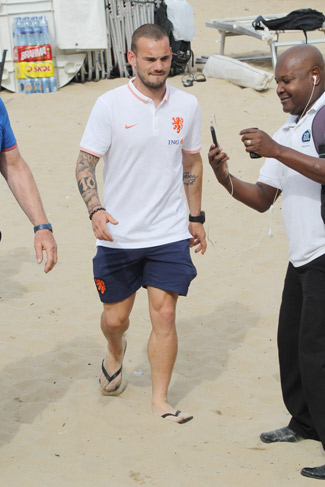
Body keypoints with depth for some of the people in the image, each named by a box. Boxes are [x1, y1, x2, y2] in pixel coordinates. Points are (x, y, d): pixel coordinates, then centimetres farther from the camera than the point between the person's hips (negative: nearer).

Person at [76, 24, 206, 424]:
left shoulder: (187, 105, 3)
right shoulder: (109, 105, -8)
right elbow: (85, 163, -7)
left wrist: (196, 217, 16)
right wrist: (95, 210, -23)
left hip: (170, 234, 1)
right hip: (118, 236, -1)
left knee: (164, 316, -3)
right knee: (114, 318, 10)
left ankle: (160, 400, 10)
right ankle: (115, 351, 46)